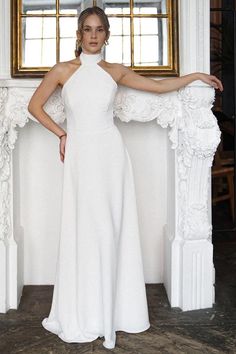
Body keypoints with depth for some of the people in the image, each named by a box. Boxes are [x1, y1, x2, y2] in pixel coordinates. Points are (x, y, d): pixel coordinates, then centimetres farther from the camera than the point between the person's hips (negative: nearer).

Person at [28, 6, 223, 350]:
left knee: (111, 230, 3)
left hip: (110, 154, 1)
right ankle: (83, 314, 14)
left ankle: (112, 309, 16)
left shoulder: (116, 71, 7)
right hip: (80, 156, -1)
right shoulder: (63, 71, 3)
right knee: (82, 231, 1)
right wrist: (61, 134, 5)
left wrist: (197, 75, 17)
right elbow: (35, 106, 10)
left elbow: (159, 86, 14)